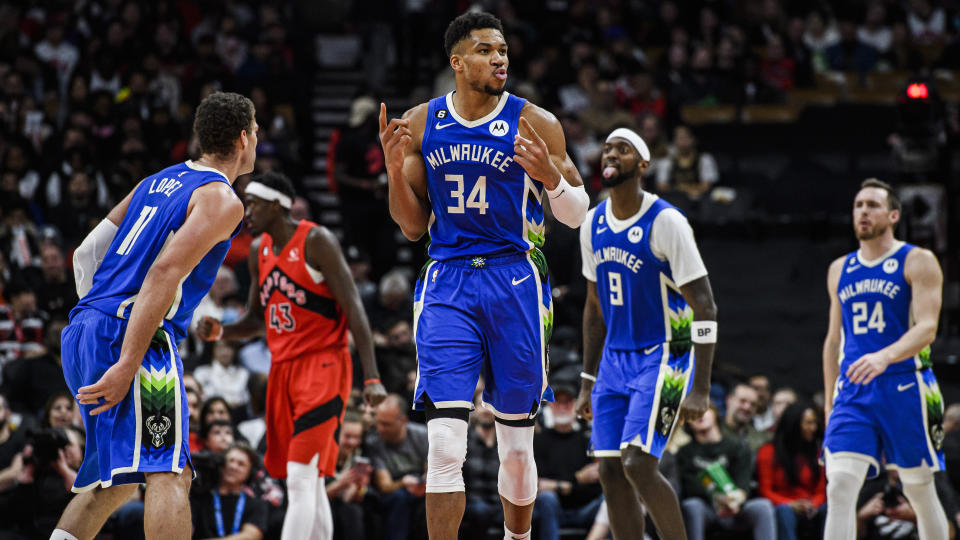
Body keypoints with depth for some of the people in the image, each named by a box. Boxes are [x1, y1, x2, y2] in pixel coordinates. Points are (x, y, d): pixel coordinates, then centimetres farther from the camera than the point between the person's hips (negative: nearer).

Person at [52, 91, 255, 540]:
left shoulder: (157, 181, 22)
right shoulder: (222, 200, -4)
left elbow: (86, 254, 23)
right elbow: (165, 274, -17)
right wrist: (128, 365, -22)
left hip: (80, 334, 9)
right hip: (131, 336, -9)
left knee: (116, 478, 19)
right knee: (169, 474, -15)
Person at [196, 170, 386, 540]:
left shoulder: (317, 242, -11)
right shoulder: (259, 251, 12)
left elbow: (353, 308, -14)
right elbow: (256, 319, 21)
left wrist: (372, 377, -20)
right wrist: (221, 332, -1)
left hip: (322, 365, -8)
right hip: (283, 368, 8)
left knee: (301, 480, -16)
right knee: (309, 483, 10)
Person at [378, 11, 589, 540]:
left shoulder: (535, 124, -3)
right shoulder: (420, 124, 5)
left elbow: (576, 215, 2)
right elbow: (414, 226, 9)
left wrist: (549, 174, -18)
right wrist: (395, 169, -7)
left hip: (515, 283, 0)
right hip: (446, 283, 1)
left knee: (516, 445, 9)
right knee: (445, 445, -12)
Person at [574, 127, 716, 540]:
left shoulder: (666, 222, -16)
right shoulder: (593, 224, 6)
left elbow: (705, 309, -16)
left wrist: (700, 390, -21)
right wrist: (588, 383, 16)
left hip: (663, 358, -7)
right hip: (616, 359, 7)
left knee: (638, 464, -19)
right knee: (611, 471, 1)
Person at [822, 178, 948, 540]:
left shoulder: (918, 263, -2)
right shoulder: (840, 271, 15)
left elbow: (927, 328, -14)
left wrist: (884, 357, -32)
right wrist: (829, 403, 19)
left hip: (904, 387, -3)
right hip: (853, 392, 4)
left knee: (920, 491, 7)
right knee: (839, 488, -13)